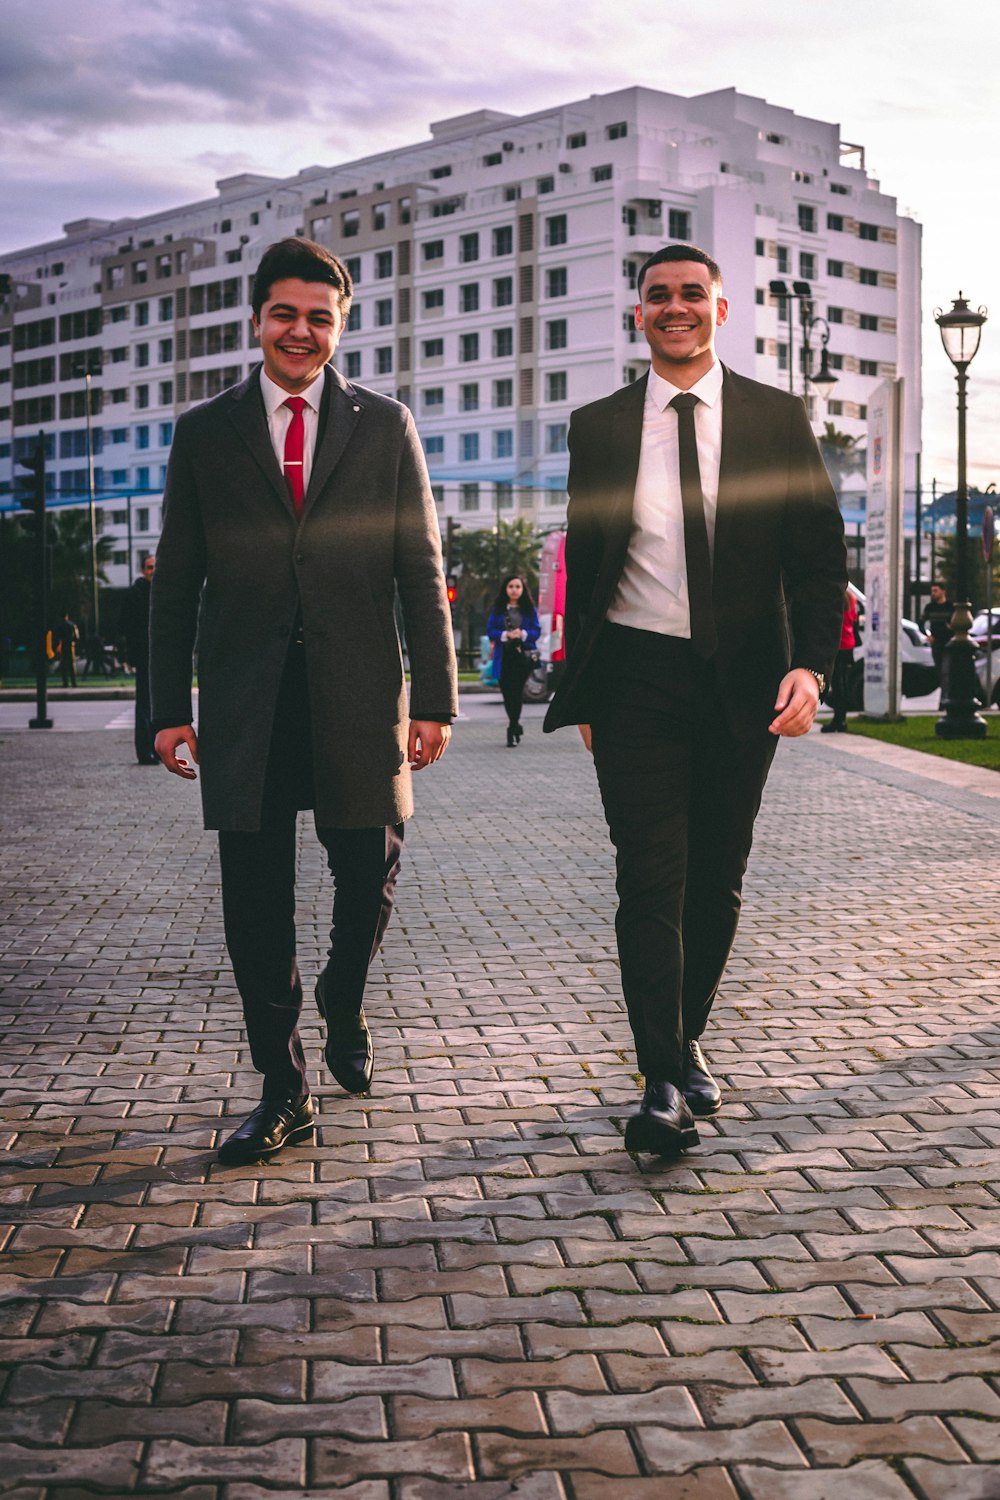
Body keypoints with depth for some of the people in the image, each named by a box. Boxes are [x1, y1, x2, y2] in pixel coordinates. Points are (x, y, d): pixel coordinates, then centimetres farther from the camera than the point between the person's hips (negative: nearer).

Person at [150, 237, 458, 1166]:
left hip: (357, 696, 0)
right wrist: (169, 706, 2)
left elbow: (421, 570, 5)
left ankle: (343, 1009, 35)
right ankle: (283, 1091, 14)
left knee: (370, 876, 3)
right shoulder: (204, 433, 10)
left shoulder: (385, 427, 9)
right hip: (244, 702, 0)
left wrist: (434, 698, -2)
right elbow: (176, 582, 9)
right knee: (255, 899, 2)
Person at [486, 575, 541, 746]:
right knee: (506, 692, 9)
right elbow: (490, 630, 2)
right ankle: (515, 726, 30)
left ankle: (512, 732, -7)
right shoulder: (498, 609, 7)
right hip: (503, 656, 2)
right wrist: (506, 635, -16)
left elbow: (536, 631, 2)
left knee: (515, 692, -9)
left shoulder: (529, 609, 5)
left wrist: (523, 634, -18)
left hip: (522, 656, -2)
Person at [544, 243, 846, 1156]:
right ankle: (666, 1083, -3)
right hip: (637, 678, -1)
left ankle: (688, 1039, 30)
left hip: (742, 679, 1)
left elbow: (818, 552, 2)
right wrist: (581, 685, 10)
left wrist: (811, 663, -12)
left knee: (718, 879, 11)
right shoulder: (599, 427, 6)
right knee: (651, 879, -6)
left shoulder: (777, 418, 4)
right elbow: (583, 561, 11)